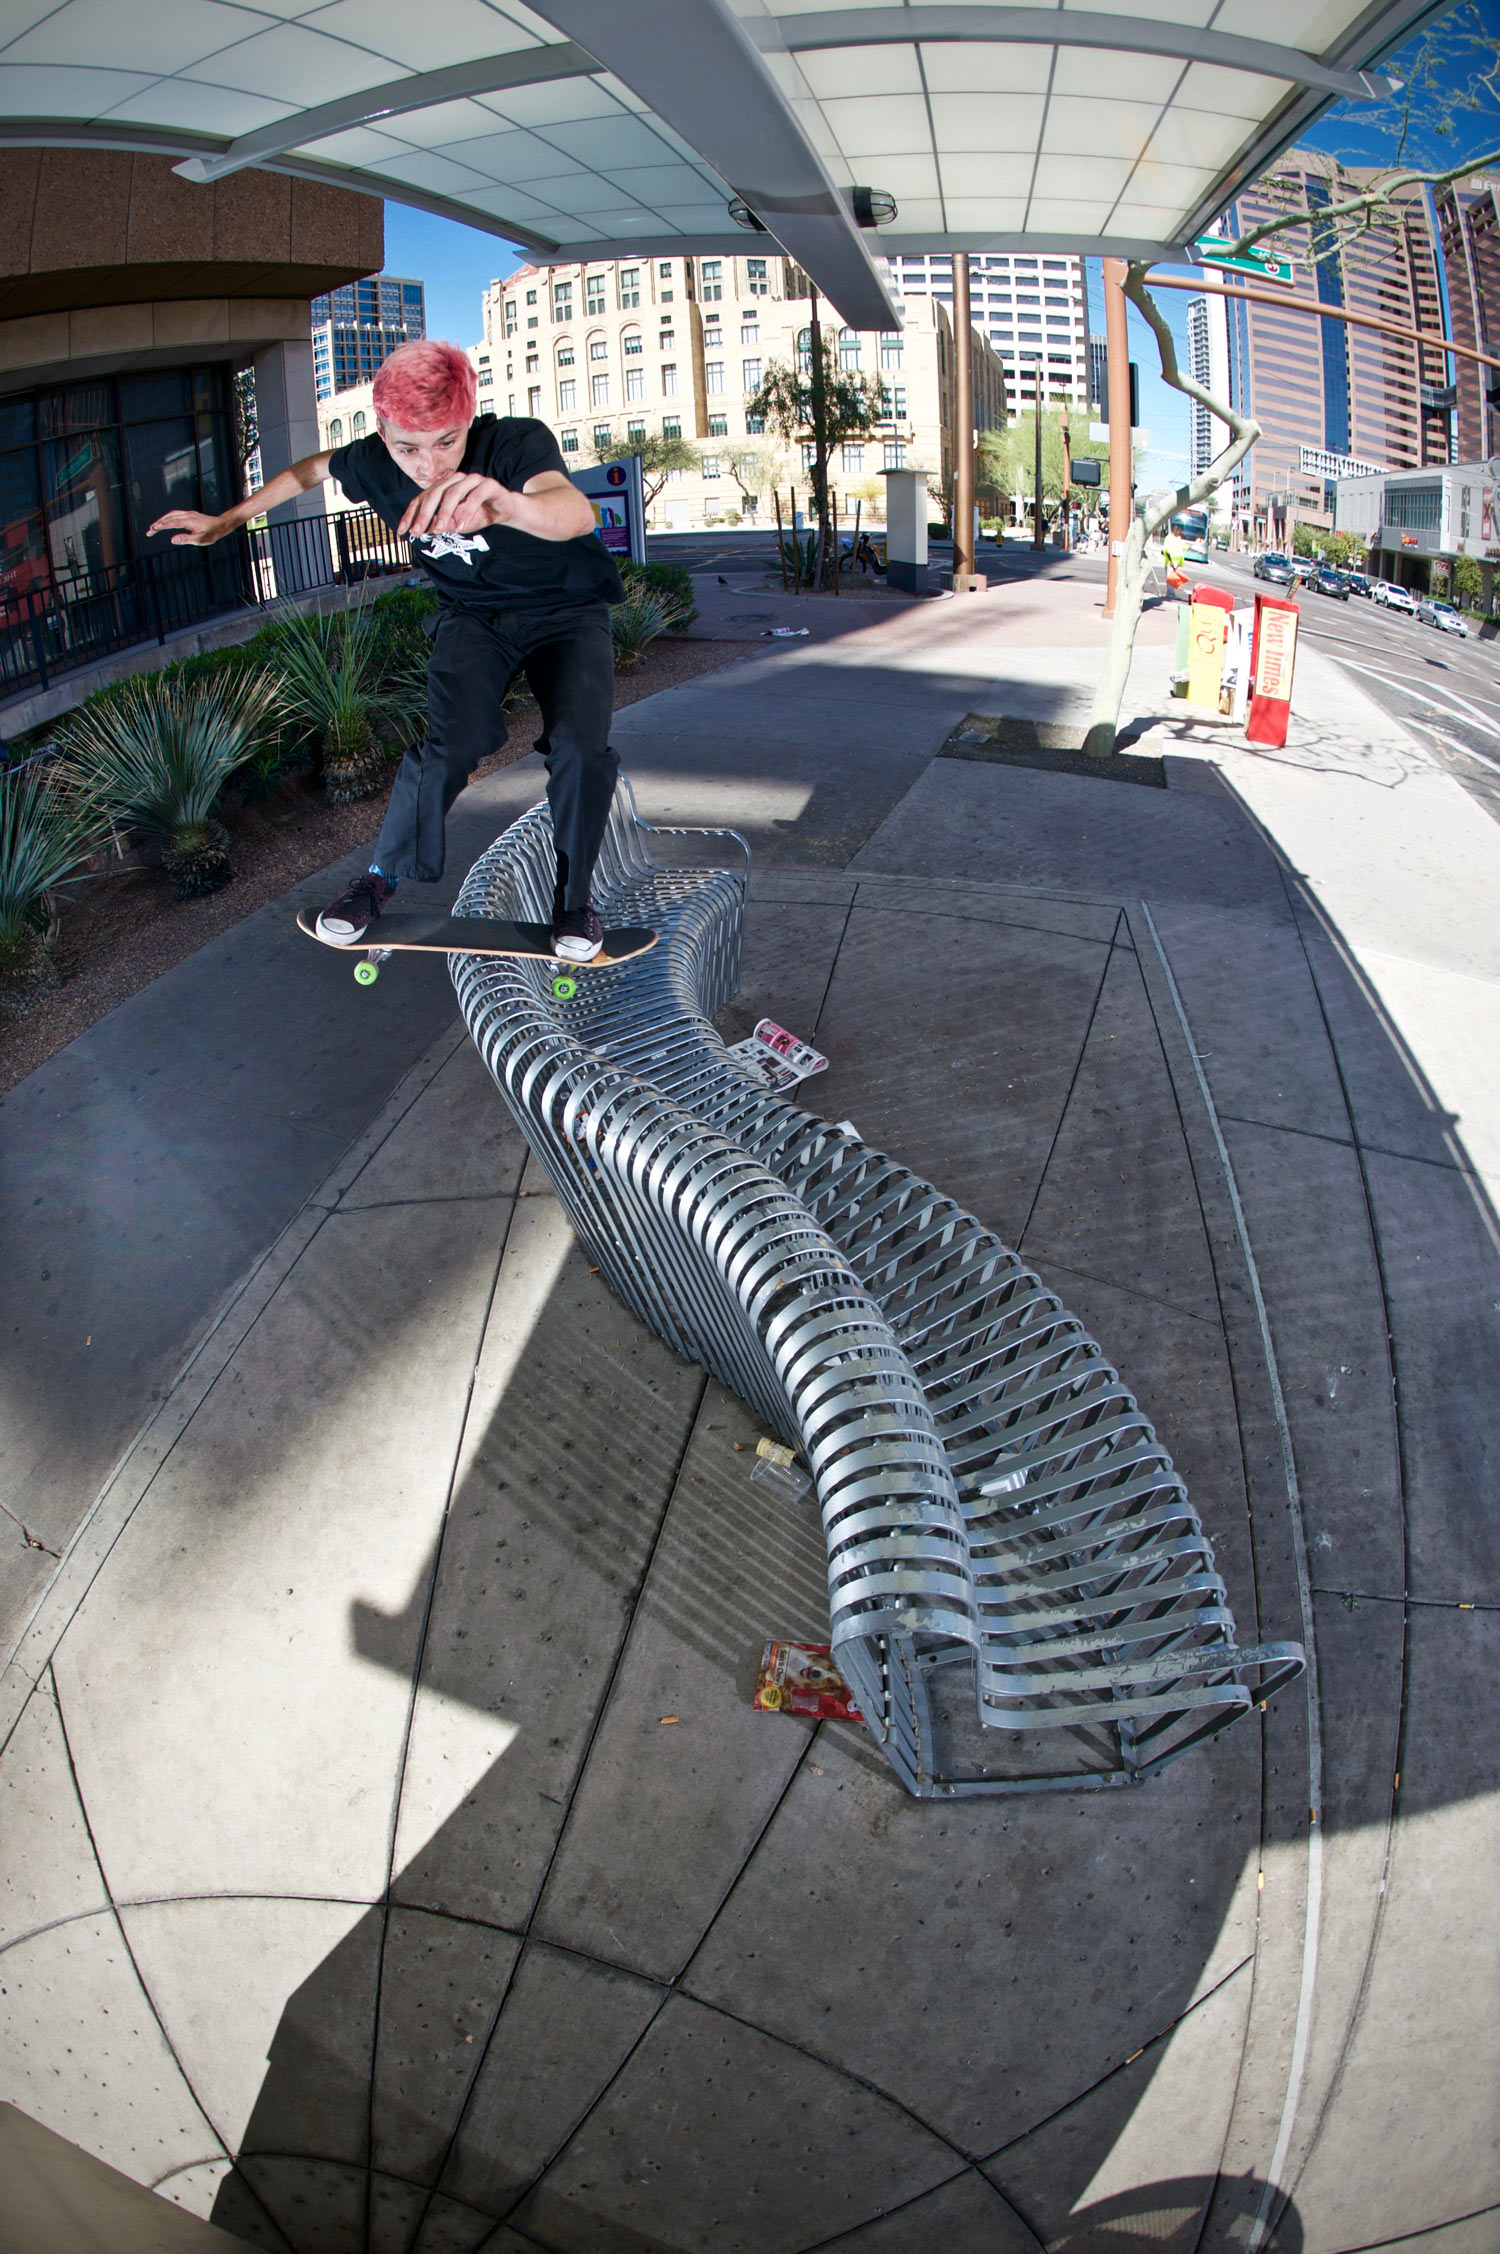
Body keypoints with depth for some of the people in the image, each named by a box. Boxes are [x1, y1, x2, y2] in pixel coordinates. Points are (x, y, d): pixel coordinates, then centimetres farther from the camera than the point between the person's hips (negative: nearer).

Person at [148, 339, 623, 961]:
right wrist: (226, 521, 14)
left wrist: (506, 503, -79)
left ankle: (573, 897, -2)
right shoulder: (373, 463, -19)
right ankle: (382, 875, 3)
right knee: (451, 742, -20)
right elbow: (309, 471, 6)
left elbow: (576, 513, -57)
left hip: (568, 611, -2)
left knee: (578, 746, -25)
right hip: (472, 613, 2)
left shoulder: (518, 443, -32)